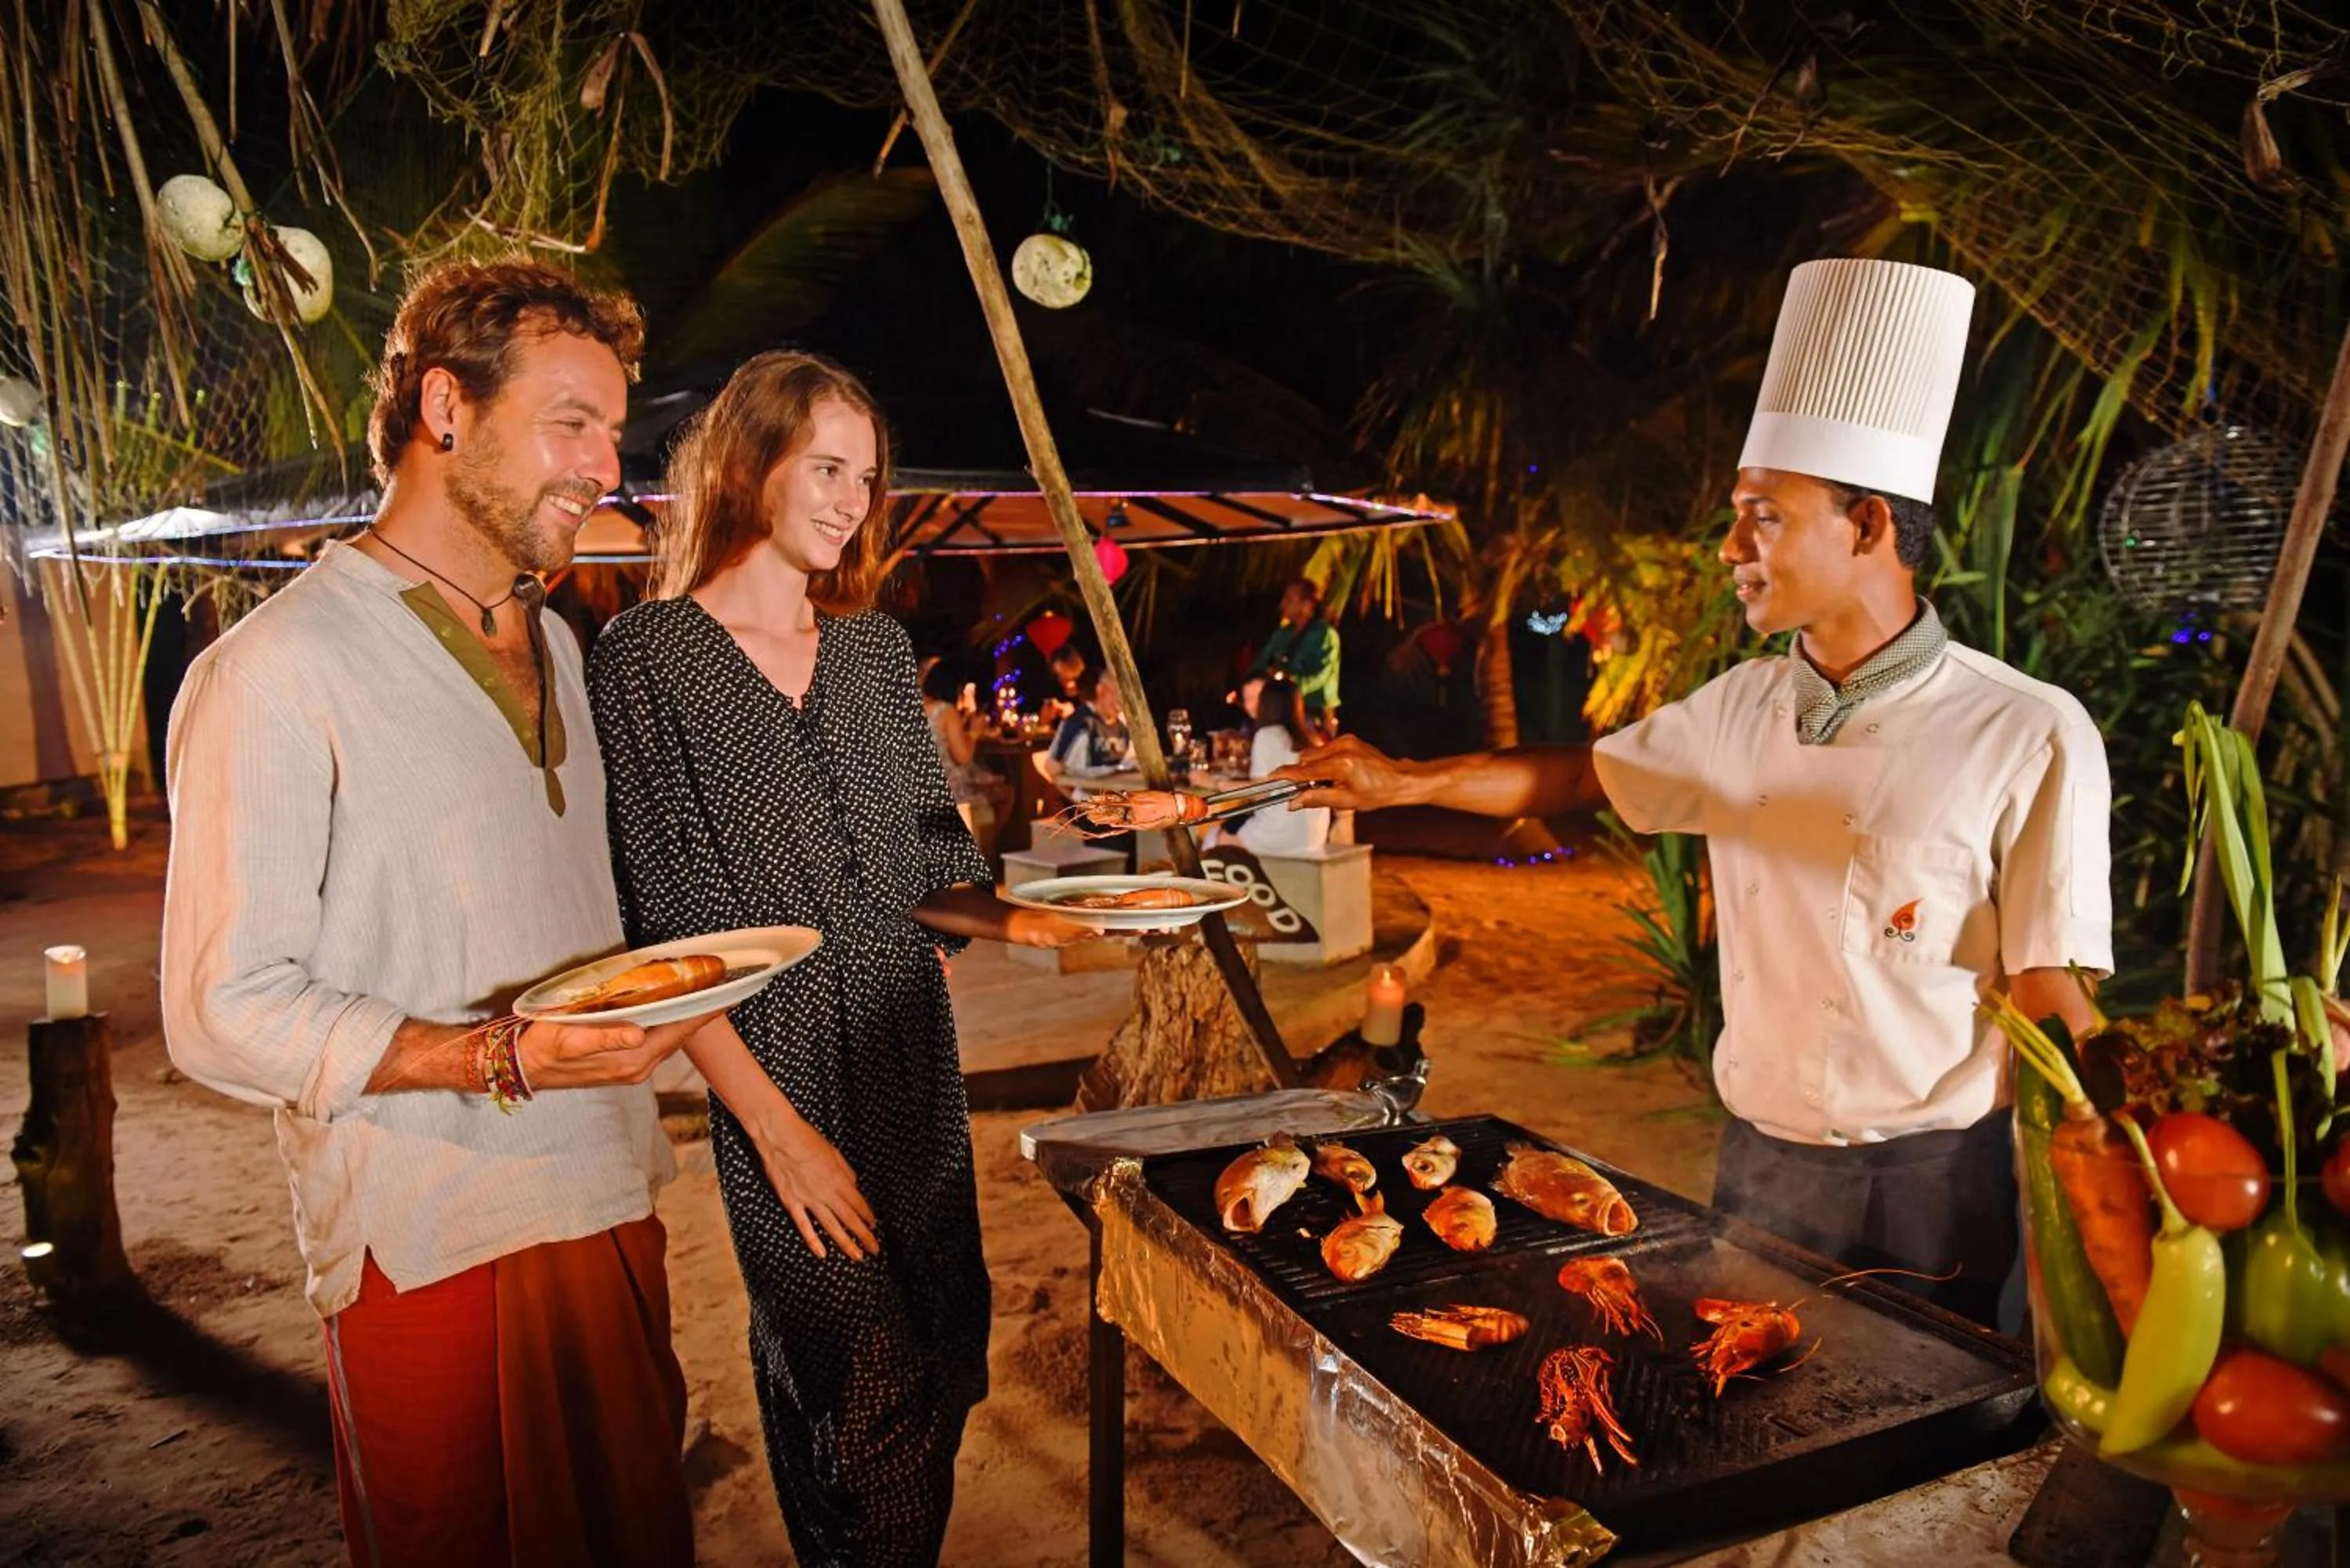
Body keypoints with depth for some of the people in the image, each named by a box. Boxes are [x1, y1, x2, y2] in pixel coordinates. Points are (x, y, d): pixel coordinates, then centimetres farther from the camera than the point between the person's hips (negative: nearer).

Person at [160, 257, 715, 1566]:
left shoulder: (552, 644, 12)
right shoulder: (280, 670, -13)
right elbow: (225, 1013, -16)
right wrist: (506, 1058, -26)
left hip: (611, 1202, 7)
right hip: (434, 1246, -7)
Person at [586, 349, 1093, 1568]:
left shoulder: (874, 645, 9)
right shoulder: (645, 659, -7)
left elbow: (920, 864, 10)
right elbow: (661, 926, -11)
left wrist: (1012, 917, -11)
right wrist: (775, 1122, -14)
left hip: (913, 1058, 5)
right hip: (776, 1070, -5)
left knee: (940, 1364, 14)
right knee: (859, 1393, 1)